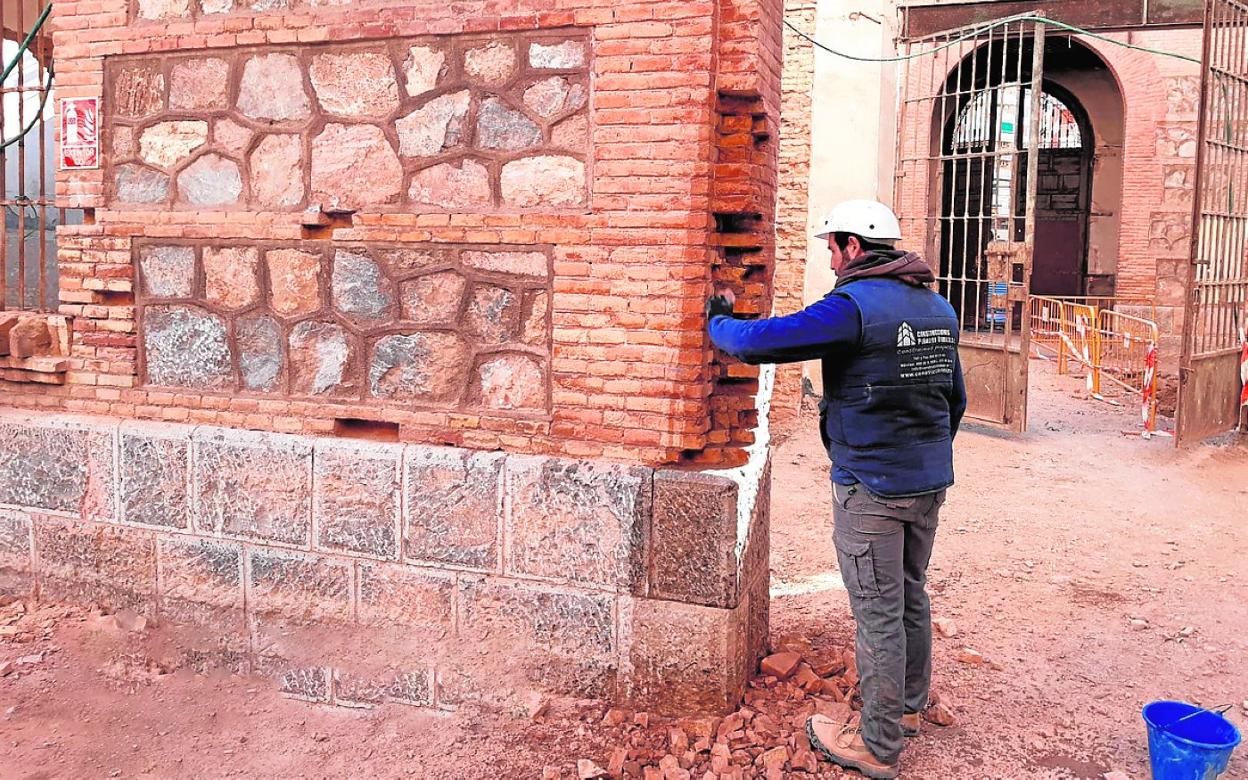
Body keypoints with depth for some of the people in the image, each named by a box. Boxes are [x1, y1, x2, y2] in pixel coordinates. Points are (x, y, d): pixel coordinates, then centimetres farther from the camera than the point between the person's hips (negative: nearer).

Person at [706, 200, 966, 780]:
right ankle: (909, 707, 38)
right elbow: (955, 399, 17)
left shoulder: (853, 305, -17)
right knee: (910, 596, 21)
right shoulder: (939, 307, 9)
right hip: (930, 483, 8)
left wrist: (718, 323, 1)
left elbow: (762, 340, -20)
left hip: (872, 487, -8)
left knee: (878, 614, 0)